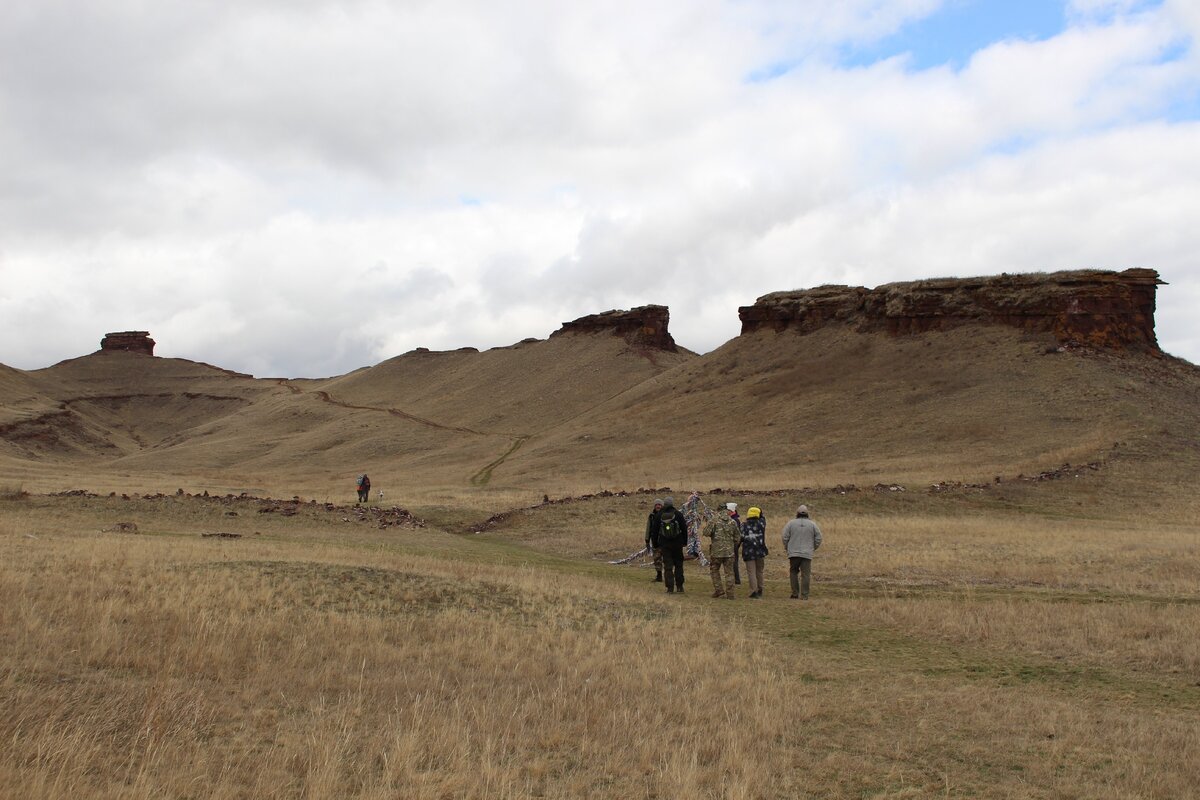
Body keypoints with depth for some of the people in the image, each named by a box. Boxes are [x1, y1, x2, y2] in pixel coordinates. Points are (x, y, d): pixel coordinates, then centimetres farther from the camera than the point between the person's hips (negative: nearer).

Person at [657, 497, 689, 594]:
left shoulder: (660, 515, -1)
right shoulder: (678, 514, -5)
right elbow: (684, 529, -3)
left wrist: (656, 544, 11)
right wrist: (685, 542, 6)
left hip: (665, 544, 0)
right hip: (677, 544, 0)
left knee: (667, 566, 2)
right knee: (678, 565, 13)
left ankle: (670, 588, -2)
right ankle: (679, 586, 13)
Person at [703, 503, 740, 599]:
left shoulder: (714, 520, -6)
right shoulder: (733, 522, 3)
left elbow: (706, 532, -12)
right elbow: (737, 537, 7)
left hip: (716, 550, -2)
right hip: (729, 551, 2)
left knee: (714, 570, 15)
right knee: (729, 573, 6)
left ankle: (718, 590, 7)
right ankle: (729, 594, 5)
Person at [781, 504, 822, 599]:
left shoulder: (791, 523, 1)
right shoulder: (812, 524, 4)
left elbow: (785, 537, 0)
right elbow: (818, 538, 5)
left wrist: (788, 548, 14)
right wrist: (813, 548, 19)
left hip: (793, 553, 0)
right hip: (807, 554, 0)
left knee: (793, 572, 12)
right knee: (805, 575, 1)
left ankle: (795, 593, 8)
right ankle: (804, 595, -2)